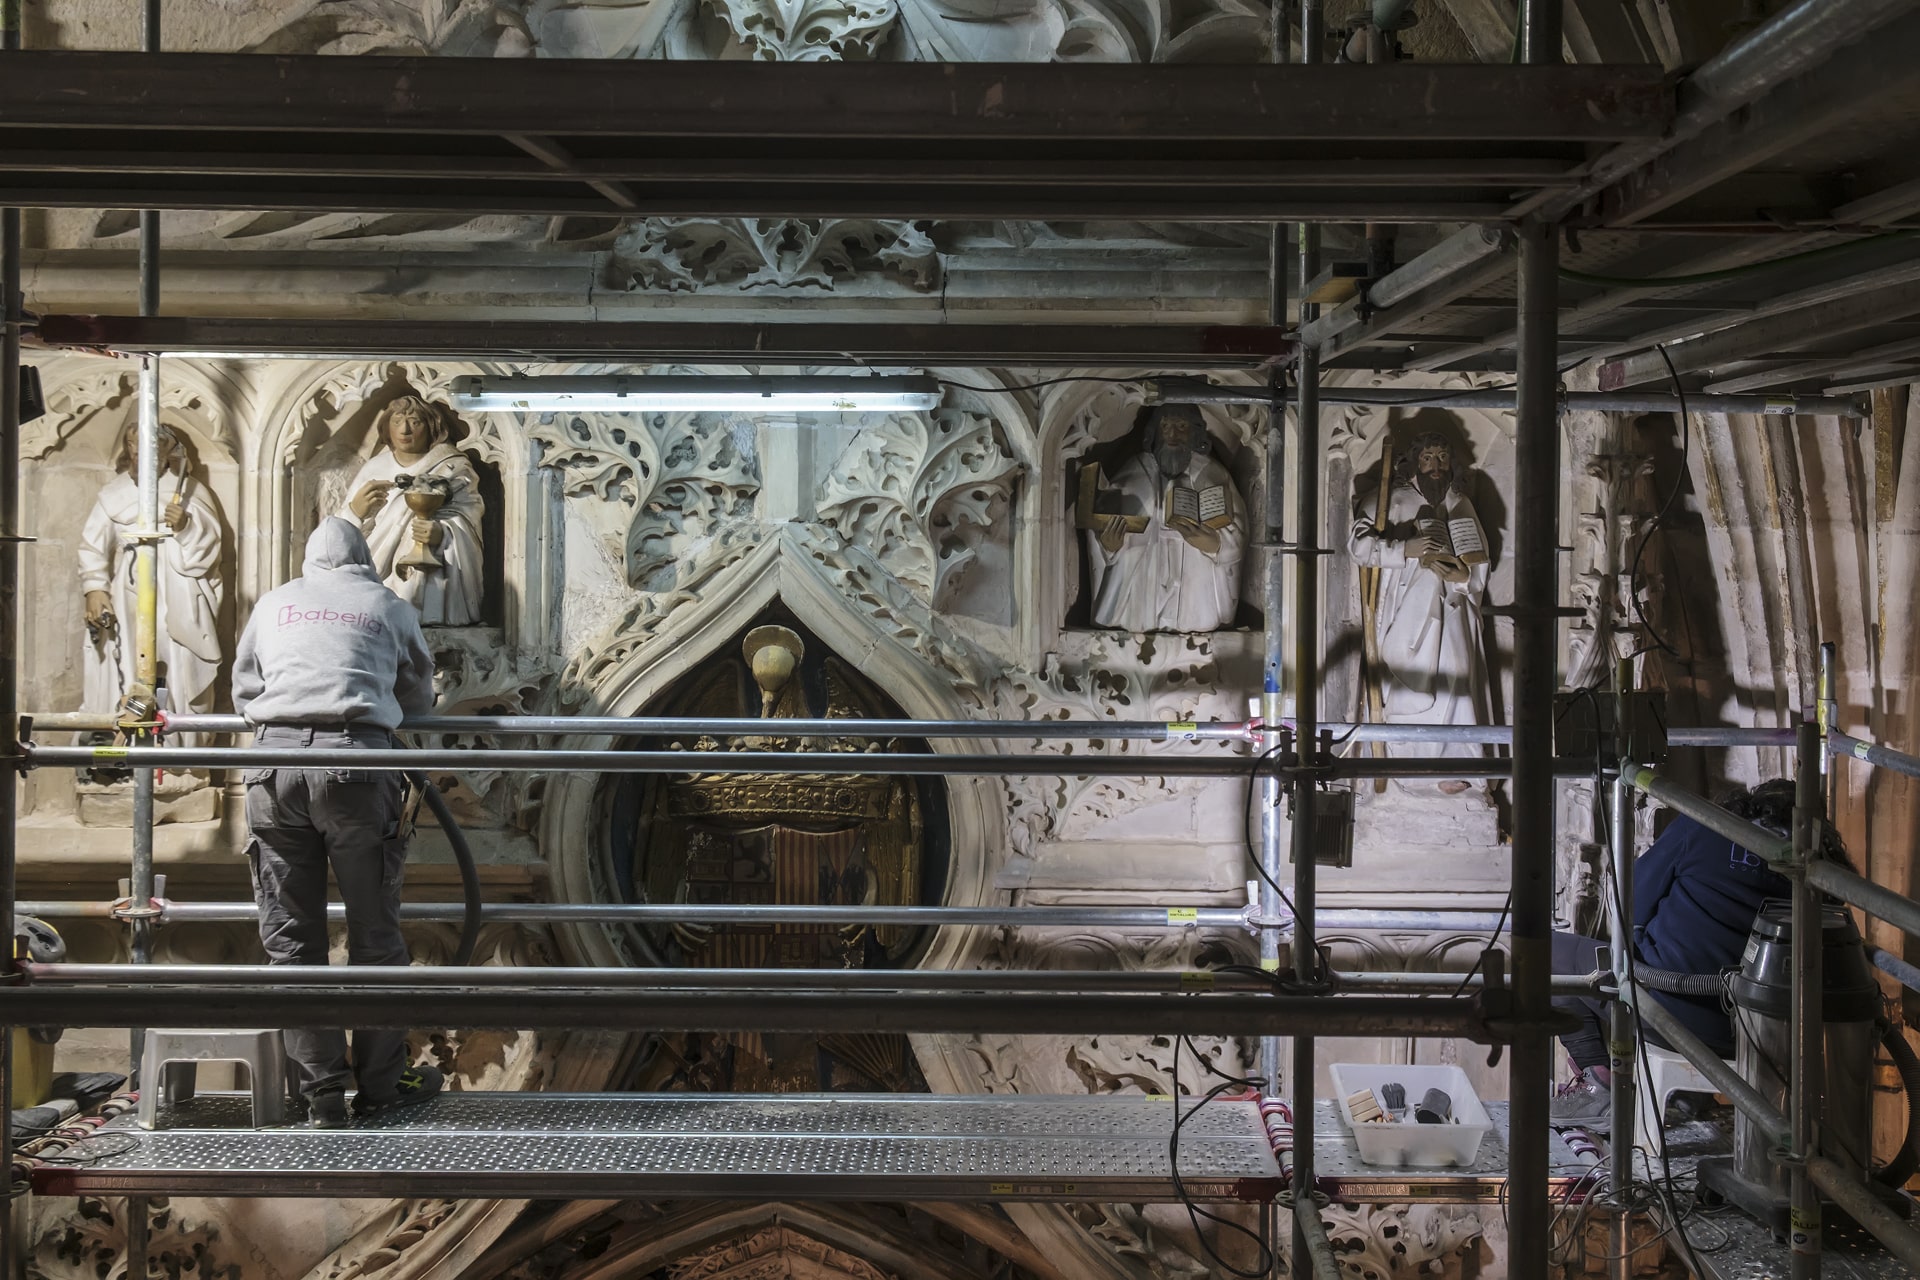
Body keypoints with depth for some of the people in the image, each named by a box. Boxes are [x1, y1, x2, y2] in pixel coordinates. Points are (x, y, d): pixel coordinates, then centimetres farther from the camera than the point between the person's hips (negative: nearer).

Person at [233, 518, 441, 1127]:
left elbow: (243, 690, 32)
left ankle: (323, 1092, 8)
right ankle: (380, 1082, 16)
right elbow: (419, 698, 30)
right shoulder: (391, 608, 18)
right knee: (374, 933, 8)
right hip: (356, 758, -2)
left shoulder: (275, 603, 23)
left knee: (290, 936, 7)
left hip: (274, 757, 2)